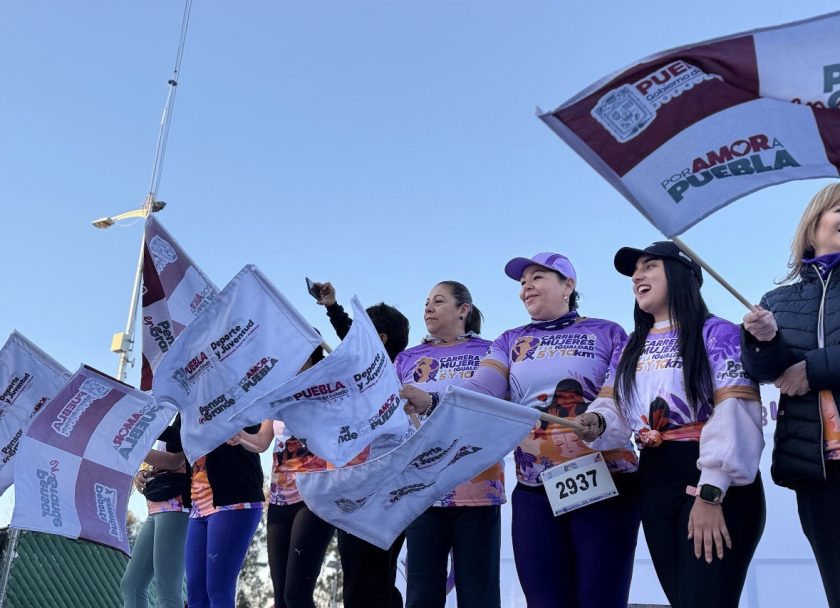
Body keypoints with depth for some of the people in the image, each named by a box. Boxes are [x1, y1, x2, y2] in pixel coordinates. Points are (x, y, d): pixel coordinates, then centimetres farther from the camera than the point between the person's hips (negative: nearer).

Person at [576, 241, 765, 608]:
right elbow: (615, 408, 10)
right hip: (653, 483, 6)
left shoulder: (717, 334, -6)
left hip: (716, 486, -6)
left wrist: (710, 494, -22)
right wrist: (596, 423, -15)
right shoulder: (630, 348, 15)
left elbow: (734, 416, -15)